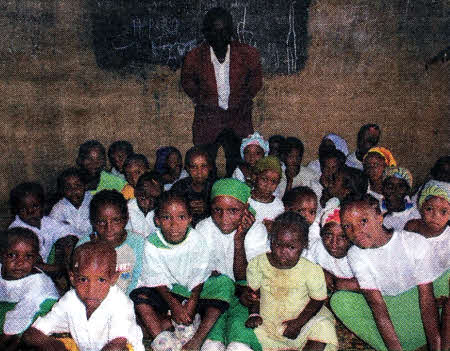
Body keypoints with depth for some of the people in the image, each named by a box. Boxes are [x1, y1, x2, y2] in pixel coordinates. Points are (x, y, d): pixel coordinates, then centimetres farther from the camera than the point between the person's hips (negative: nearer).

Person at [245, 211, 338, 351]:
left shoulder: (312, 271, -17)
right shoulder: (258, 264, -11)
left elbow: (318, 299, -8)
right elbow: (254, 291, 4)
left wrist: (298, 322, -14)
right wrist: (254, 314, -7)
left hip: (303, 317, -1)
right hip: (266, 321, 2)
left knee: (322, 328, -27)